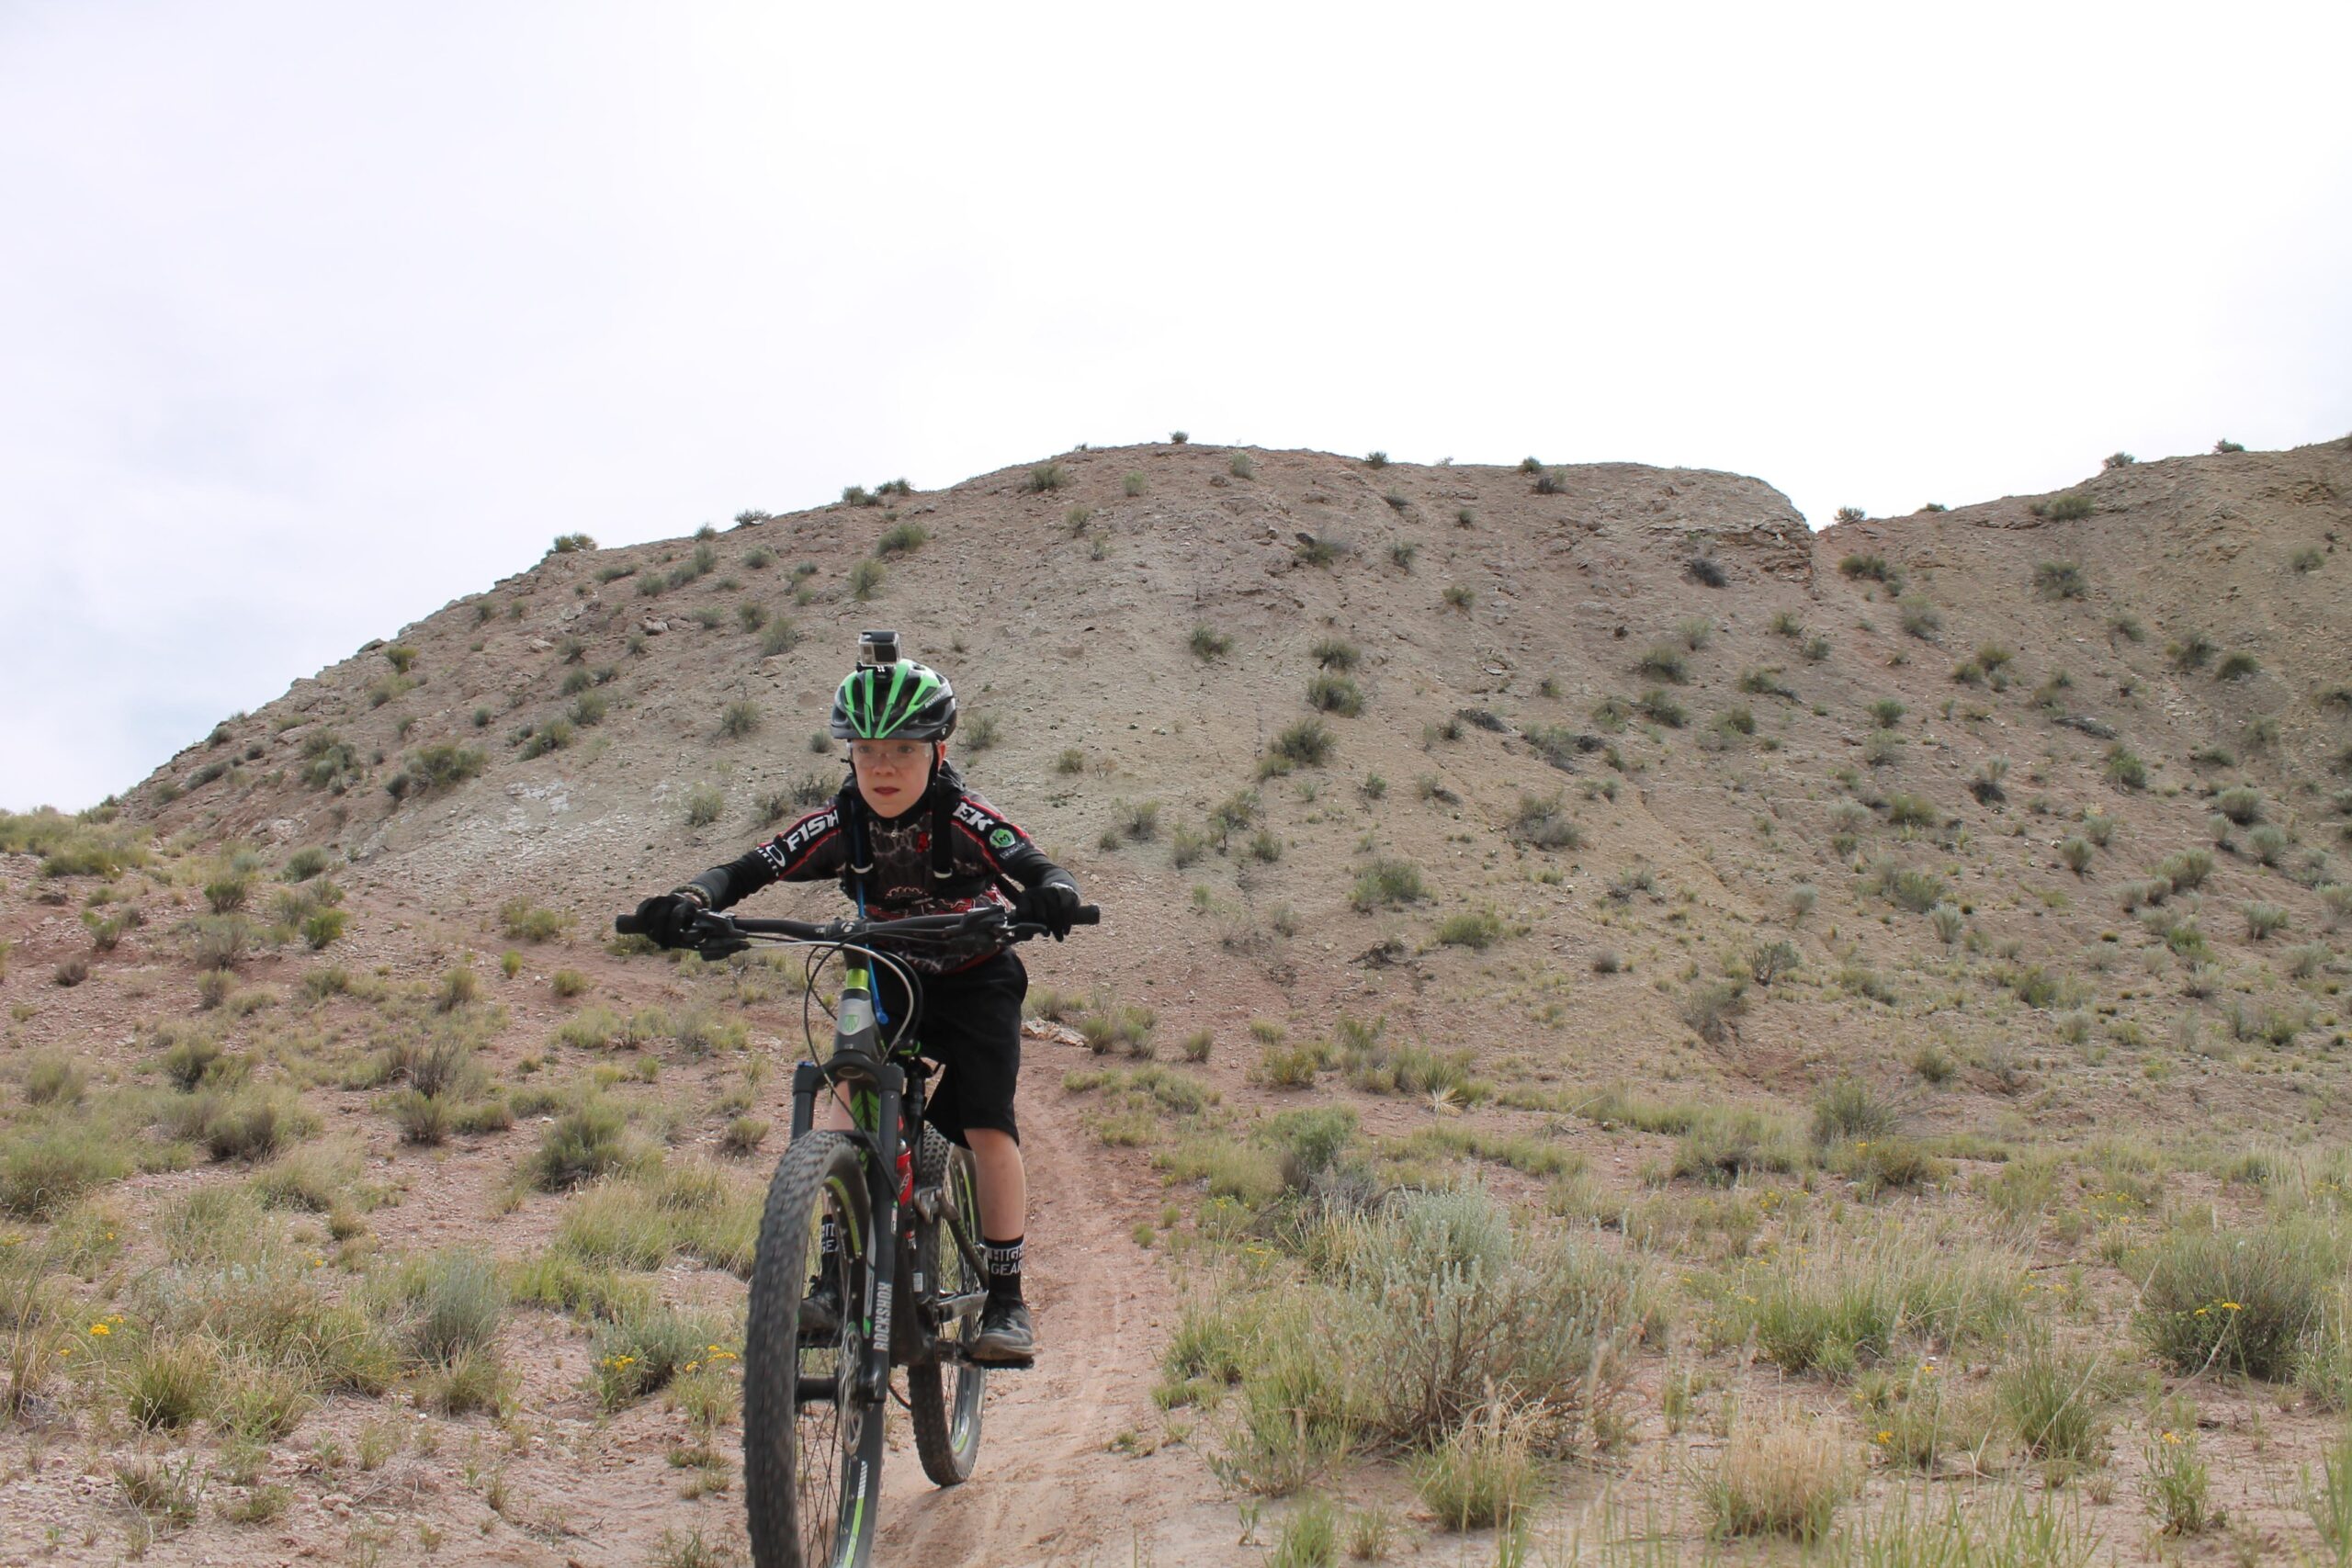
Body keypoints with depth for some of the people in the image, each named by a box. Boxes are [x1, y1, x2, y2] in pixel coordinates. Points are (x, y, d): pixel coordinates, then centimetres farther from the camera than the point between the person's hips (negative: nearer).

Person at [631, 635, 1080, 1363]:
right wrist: (690, 900, -44)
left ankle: (1006, 1298, -1)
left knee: (987, 1126, -14)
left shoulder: (967, 822, -27)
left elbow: (1042, 872, -38)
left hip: (976, 980, -2)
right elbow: (746, 871, -23)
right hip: (888, 980, 3)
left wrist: (1051, 895, -62)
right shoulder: (838, 827, -19)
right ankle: (838, 1279, -16)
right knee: (849, 1098, -20)